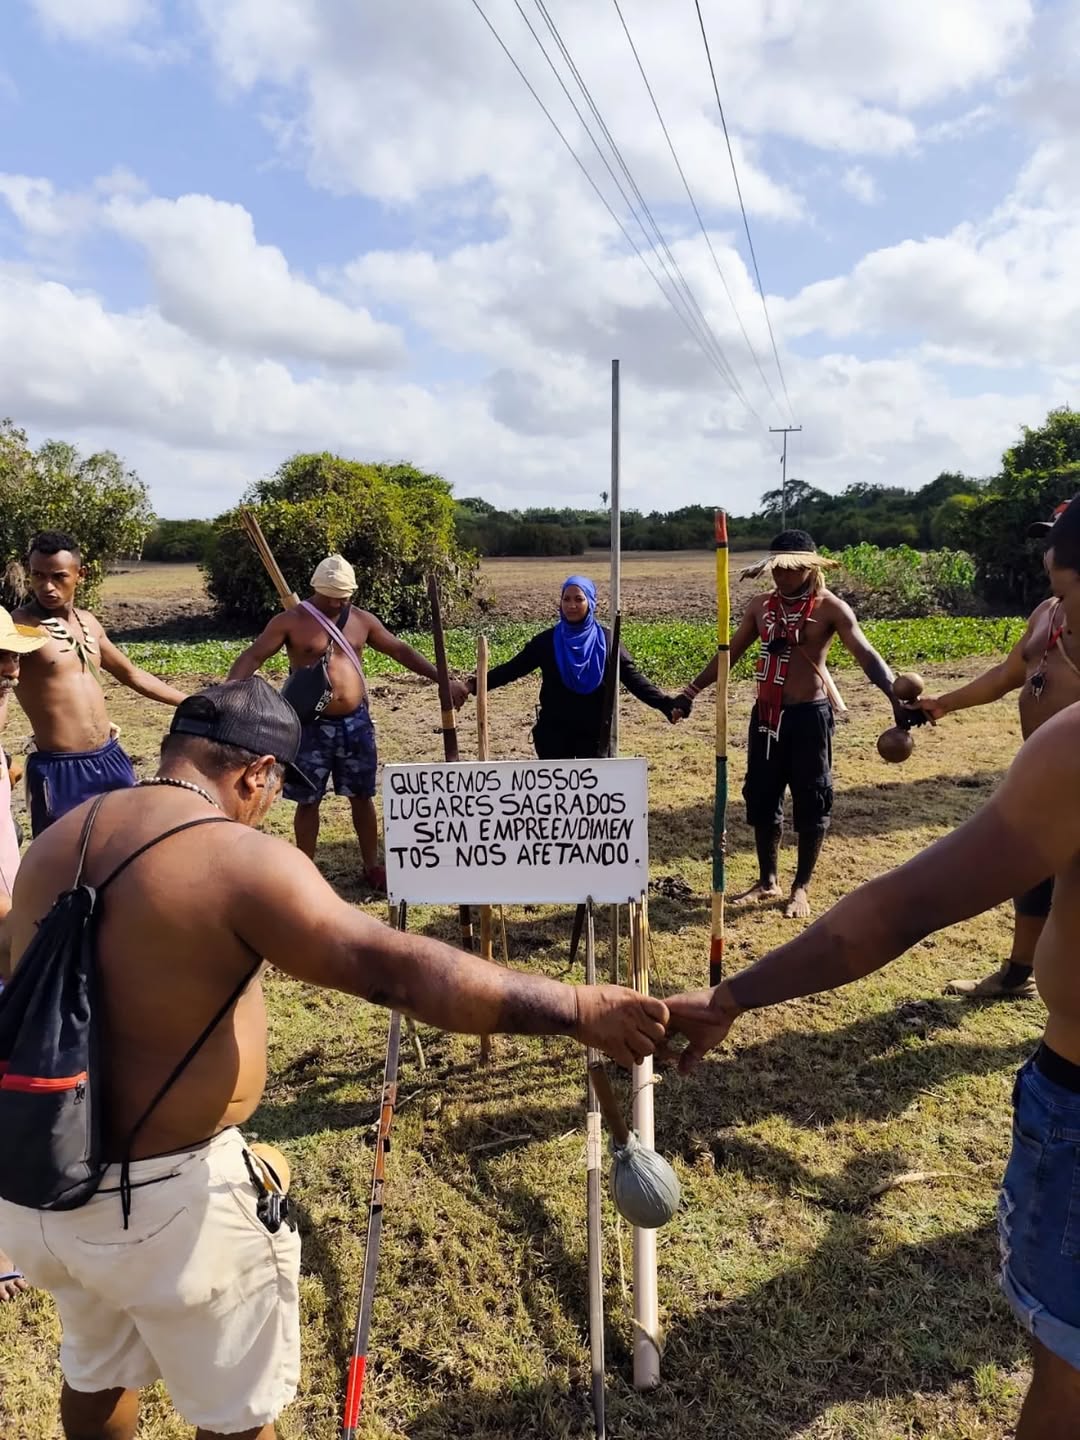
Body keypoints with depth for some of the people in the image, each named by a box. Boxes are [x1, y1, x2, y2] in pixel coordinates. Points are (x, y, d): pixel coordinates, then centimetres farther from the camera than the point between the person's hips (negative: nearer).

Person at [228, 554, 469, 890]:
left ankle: (371, 866, 26)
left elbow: (401, 651, 10)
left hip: (356, 722, 4)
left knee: (362, 797, 12)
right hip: (312, 725, -3)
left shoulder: (362, 620, 4)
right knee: (308, 801, 7)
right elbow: (252, 657, -12)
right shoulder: (290, 621, -8)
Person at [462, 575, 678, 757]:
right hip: (554, 730, 1)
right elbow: (513, 668, -1)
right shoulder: (547, 640, -1)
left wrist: (665, 704, -16)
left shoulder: (606, 640, -3)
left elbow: (632, 677, -5)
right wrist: (479, 684, -15)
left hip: (593, 731, 0)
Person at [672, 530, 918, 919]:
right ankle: (768, 881, 26)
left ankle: (802, 887, 20)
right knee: (760, 797, 11)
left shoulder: (830, 608, -8)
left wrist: (896, 697, -34)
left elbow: (866, 655, -19)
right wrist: (692, 690, 12)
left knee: (811, 802, 4)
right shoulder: (760, 605, 6)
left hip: (809, 715, -5)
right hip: (766, 714, 5)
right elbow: (730, 653, 14)